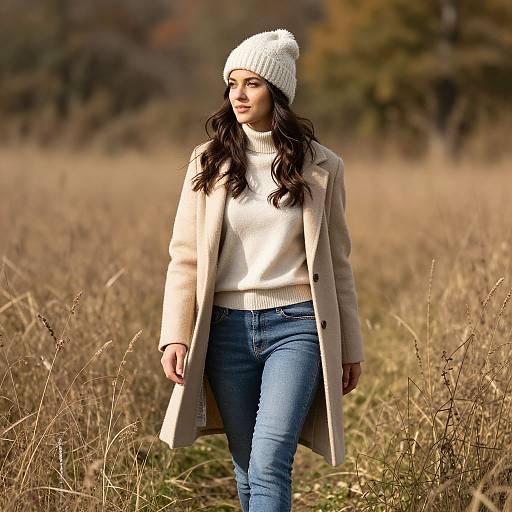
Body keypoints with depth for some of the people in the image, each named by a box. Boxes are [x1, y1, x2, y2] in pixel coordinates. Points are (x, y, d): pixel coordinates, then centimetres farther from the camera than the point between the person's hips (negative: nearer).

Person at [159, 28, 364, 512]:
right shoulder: (212, 161, 4)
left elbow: (336, 262, 9)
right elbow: (185, 254, 3)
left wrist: (351, 345, 11)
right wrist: (175, 336, -7)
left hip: (295, 326, -2)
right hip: (228, 327, 2)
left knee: (270, 463, -16)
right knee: (247, 468, 9)